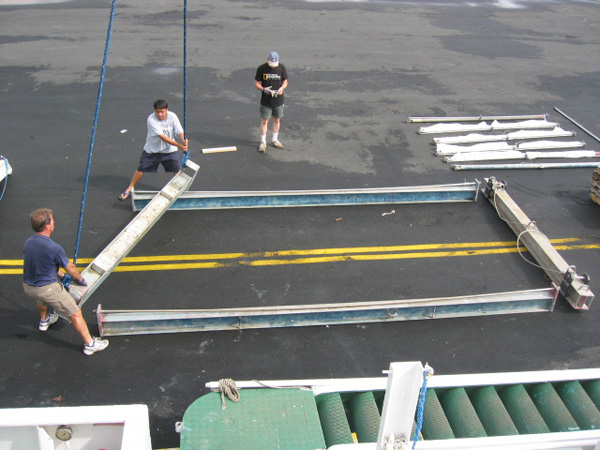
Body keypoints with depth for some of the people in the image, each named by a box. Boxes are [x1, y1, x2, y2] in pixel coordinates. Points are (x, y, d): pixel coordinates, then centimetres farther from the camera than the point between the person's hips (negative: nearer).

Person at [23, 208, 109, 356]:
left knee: (40, 298, 43)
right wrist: (80, 279, 9)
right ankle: (89, 344, 14)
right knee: (75, 314, 5)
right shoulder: (54, 248, -27)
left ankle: (44, 321, 67)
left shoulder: (28, 243, -4)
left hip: (27, 287, 8)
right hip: (48, 288, -8)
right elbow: (70, 268, -12)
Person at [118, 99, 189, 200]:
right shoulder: (151, 119, -25)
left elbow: (179, 132, -12)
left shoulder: (172, 116, -13)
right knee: (141, 169, 5)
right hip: (151, 150, -2)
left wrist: (183, 140, -38)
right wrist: (179, 145, -37)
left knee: (177, 170, -4)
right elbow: (162, 137, -31)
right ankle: (129, 189, 23)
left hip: (169, 150, 2)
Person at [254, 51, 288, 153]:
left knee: (277, 119, 13)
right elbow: (257, 83, -4)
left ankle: (274, 140, 29)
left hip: (278, 99, 3)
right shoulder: (261, 68, -9)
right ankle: (263, 142, 11)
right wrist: (264, 89, -24)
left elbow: (285, 82, 5)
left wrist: (282, 88, -17)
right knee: (264, 121, 0)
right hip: (266, 100, -3)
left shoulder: (281, 67, -3)